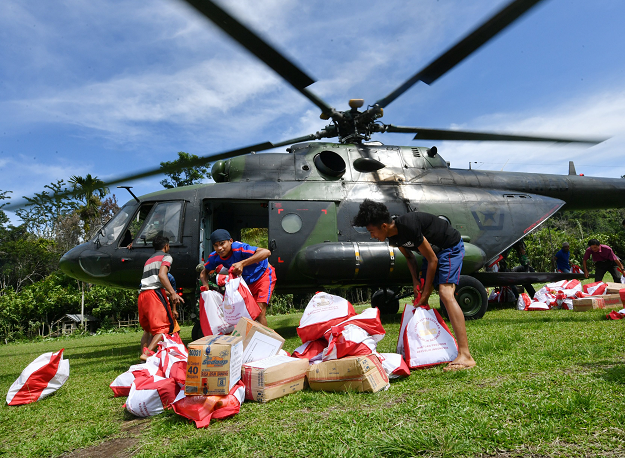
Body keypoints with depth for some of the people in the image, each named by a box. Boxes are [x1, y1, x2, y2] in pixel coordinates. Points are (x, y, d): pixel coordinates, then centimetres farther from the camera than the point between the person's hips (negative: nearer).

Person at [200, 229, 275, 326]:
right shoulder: (215, 257, -14)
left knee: (259, 313, -16)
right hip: (247, 282, 7)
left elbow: (266, 252, -47)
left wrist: (242, 263, -52)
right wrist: (206, 286, -18)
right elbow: (204, 273, 4)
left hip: (263, 275, -7)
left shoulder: (238, 248, -34)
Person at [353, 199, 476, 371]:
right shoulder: (392, 236, -6)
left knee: (446, 293, -25)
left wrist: (426, 292, -18)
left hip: (451, 247, -9)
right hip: (433, 250, 9)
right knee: (420, 299, 9)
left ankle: (465, 355, -28)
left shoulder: (409, 226, -33)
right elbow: (409, 257, 12)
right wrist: (416, 281, -1)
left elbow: (432, 260, -25)